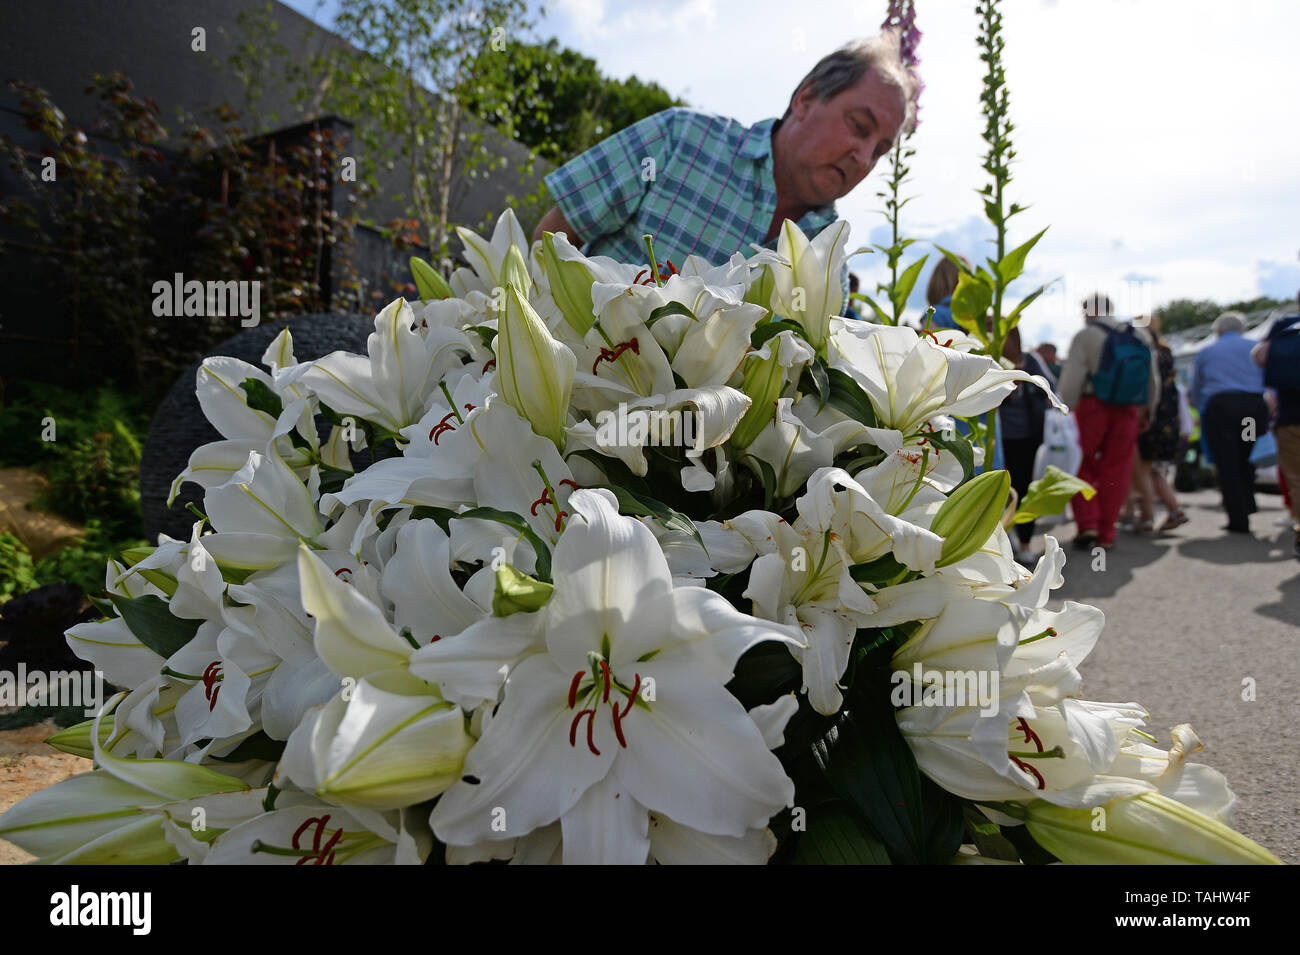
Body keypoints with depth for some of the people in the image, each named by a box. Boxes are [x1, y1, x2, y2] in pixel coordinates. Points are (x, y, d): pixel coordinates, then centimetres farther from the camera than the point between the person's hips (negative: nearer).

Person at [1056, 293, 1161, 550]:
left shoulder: (1086, 337, -6)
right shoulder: (1141, 337, 10)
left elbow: (1071, 379, -14)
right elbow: (1154, 381, 15)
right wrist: (1148, 411, 24)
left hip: (1092, 407, -4)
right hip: (1129, 412, 4)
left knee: (1084, 468, 8)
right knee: (1115, 471, 7)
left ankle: (1087, 525, -2)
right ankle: (1106, 534, 10)